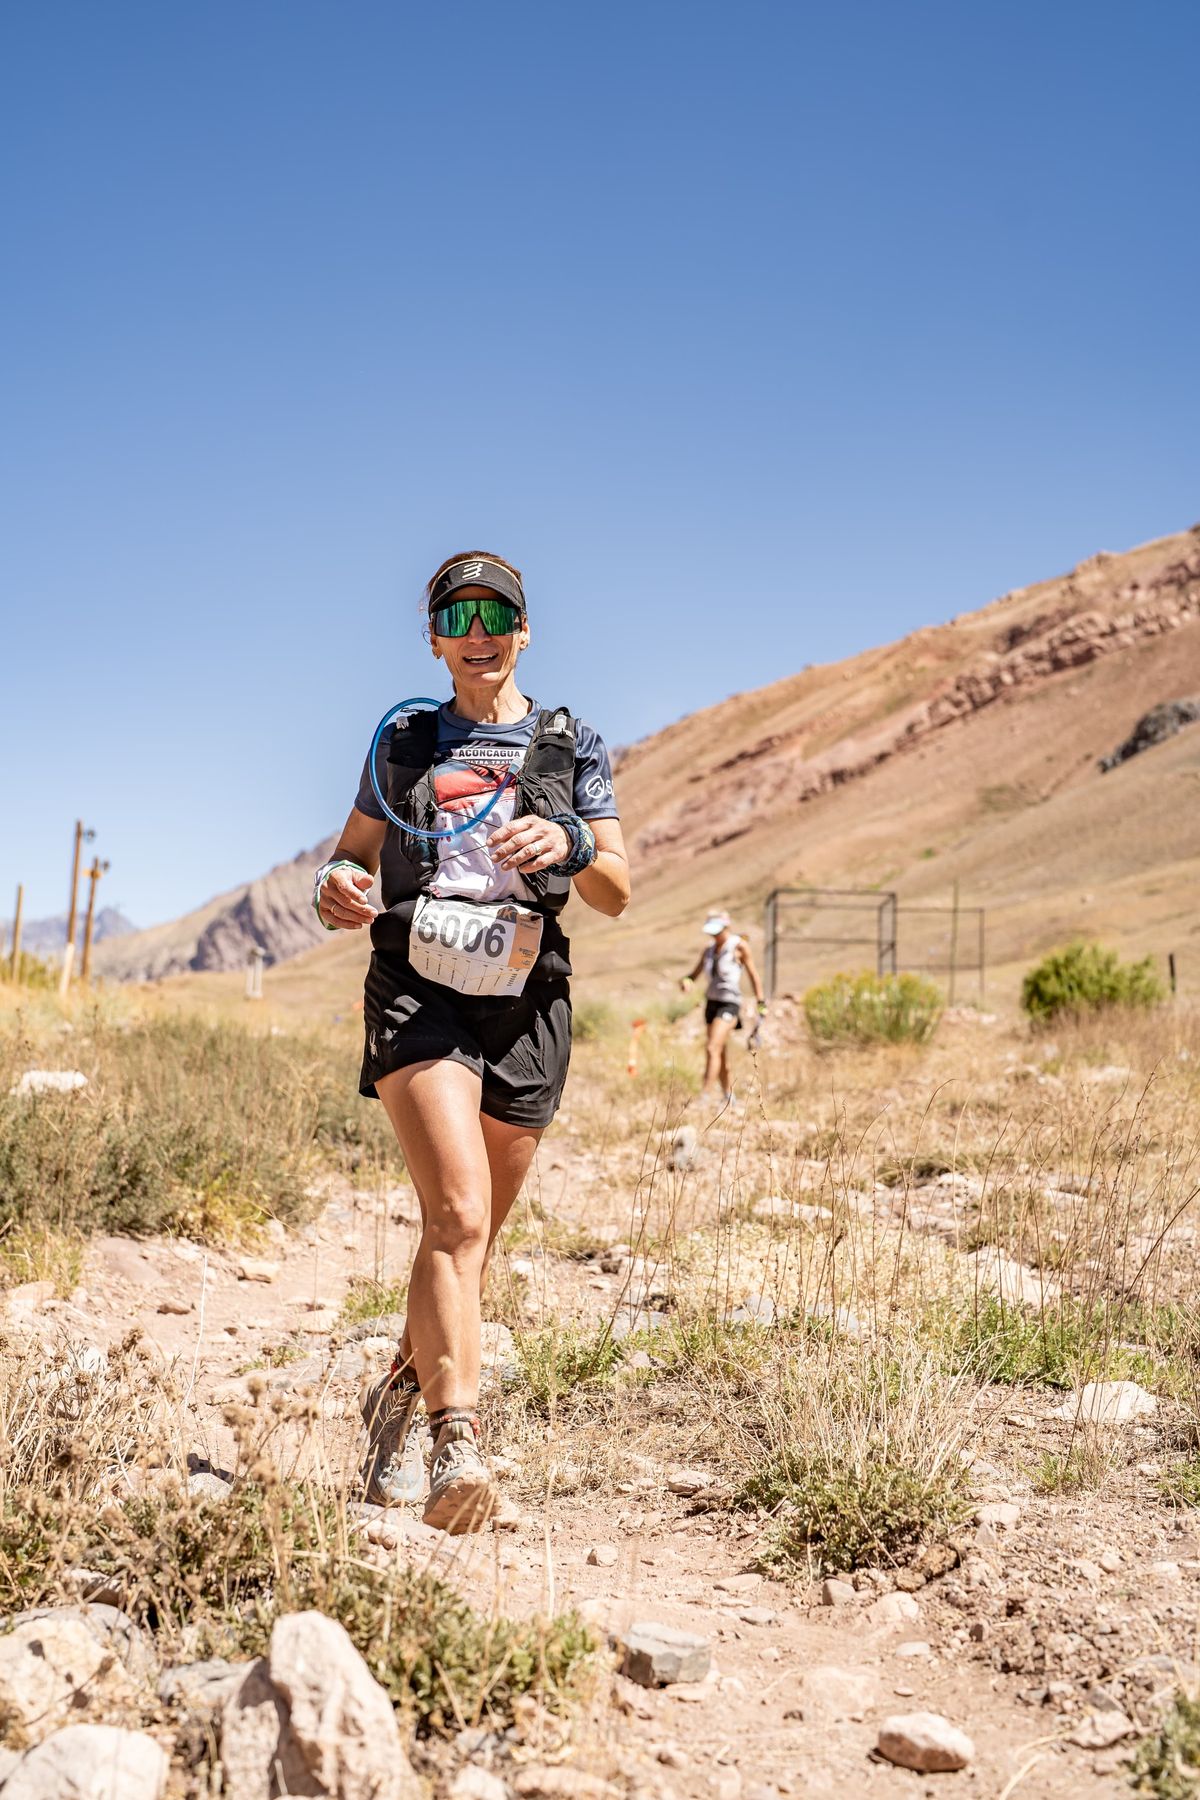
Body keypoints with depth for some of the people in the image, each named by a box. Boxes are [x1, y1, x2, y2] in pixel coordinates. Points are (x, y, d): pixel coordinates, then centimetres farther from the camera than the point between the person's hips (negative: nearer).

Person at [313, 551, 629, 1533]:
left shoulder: (573, 746, 11)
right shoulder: (403, 742, 13)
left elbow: (618, 893, 7)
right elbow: (354, 853, 19)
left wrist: (570, 841, -15)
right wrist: (333, 885, -6)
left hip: (524, 1006, 2)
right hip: (419, 991, -2)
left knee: (474, 1231, 12)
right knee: (457, 1214, -21)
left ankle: (401, 1394, 34)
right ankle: (457, 1441, -24)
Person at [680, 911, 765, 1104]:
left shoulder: (739, 946, -6)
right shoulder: (708, 949, 10)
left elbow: (753, 975, 0)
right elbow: (695, 974, 12)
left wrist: (761, 1002, 1)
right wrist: (686, 981, -11)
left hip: (730, 1003, -7)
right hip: (712, 1002, 7)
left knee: (712, 1048, -20)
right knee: (721, 1055, 11)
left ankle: (704, 1097, -24)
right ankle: (729, 1100, 23)